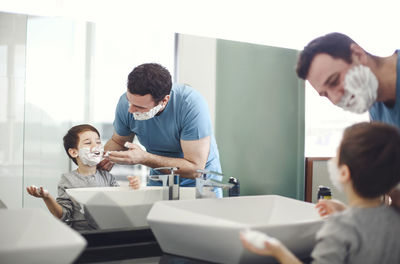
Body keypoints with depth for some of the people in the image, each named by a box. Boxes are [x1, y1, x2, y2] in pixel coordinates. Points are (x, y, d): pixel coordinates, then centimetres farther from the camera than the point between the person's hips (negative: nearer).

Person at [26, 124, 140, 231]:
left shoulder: (107, 177, 12)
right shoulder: (68, 180, 4)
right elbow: (62, 214, 1)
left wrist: (133, 187, -8)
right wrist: (47, 198, -16)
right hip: (80, 233, -1)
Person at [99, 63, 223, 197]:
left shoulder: (191, 103, -30)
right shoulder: (127, 102, -15)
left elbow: (195, 168, -29)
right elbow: (118, 141, 5)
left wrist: (144, 158, -33)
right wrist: (104, 158, -17)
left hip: (199, 182, -3)